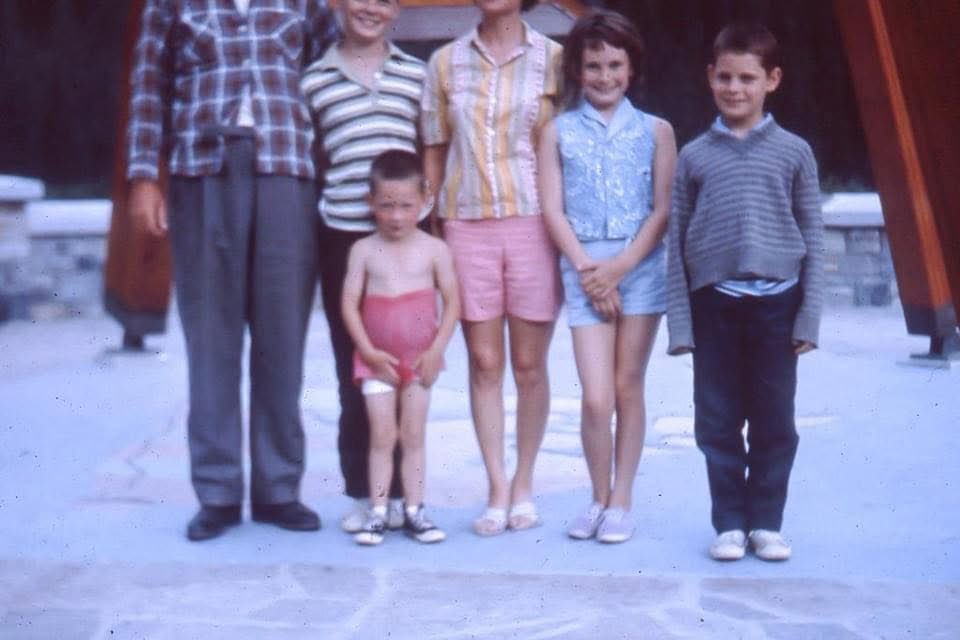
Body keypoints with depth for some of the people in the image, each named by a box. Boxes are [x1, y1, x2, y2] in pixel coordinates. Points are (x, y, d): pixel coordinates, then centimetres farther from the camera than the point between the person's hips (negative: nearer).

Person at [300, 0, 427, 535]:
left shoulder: (416, 73, 9)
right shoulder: (314, 79, 7)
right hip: (343, 236, 0)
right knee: (354, 370, 4)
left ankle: (399, 491, 13)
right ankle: (362, 492, 13)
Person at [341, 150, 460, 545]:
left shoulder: (434, 249, -2)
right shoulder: (363, 250, -1)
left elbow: (452, 302, -2)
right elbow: (349, 303, -3)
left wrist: (436, 350, -10)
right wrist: (369, 351, -10)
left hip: (420, 359, 0)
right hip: (377, 359, 0)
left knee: (413, 435, 7)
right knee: (382, 436, 0)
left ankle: (414, 511, 12)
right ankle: (377, 513, 5)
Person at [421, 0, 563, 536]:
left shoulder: (553, 59, 3)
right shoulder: (445, 62, 9)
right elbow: (435, 151, 11)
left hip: (534, 224, -1)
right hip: (467, 225, 2)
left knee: (529, 365, 4)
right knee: (485, 363, 3)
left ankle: (524, 484, 18)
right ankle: (498, 489, 10)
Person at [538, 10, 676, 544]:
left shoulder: (655, 131, 6)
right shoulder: (558, 133, 7)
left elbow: (664, 210, 1)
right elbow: (553, 209, 2)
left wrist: (619, 266, -9)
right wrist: (586, 267, -9)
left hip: (642, 268, 0)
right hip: (583, 270, 0)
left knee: (629, 387, 5)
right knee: (597, 397, -6)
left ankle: (621, 501, 15)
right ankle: (599, 497, 14)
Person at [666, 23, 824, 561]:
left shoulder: (793, 151, 4)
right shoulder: (695, 155, 6)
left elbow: (812, 238, 4)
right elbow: (677, 242, 5)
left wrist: (809, 316, -2)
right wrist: (680, 321, -1)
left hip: (776, 302, 0)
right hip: (714, 304, 1)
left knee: (775, 422, 5)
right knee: (718, 422, 4)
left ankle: (766, 522, 17)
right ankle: (730, 523, 16)